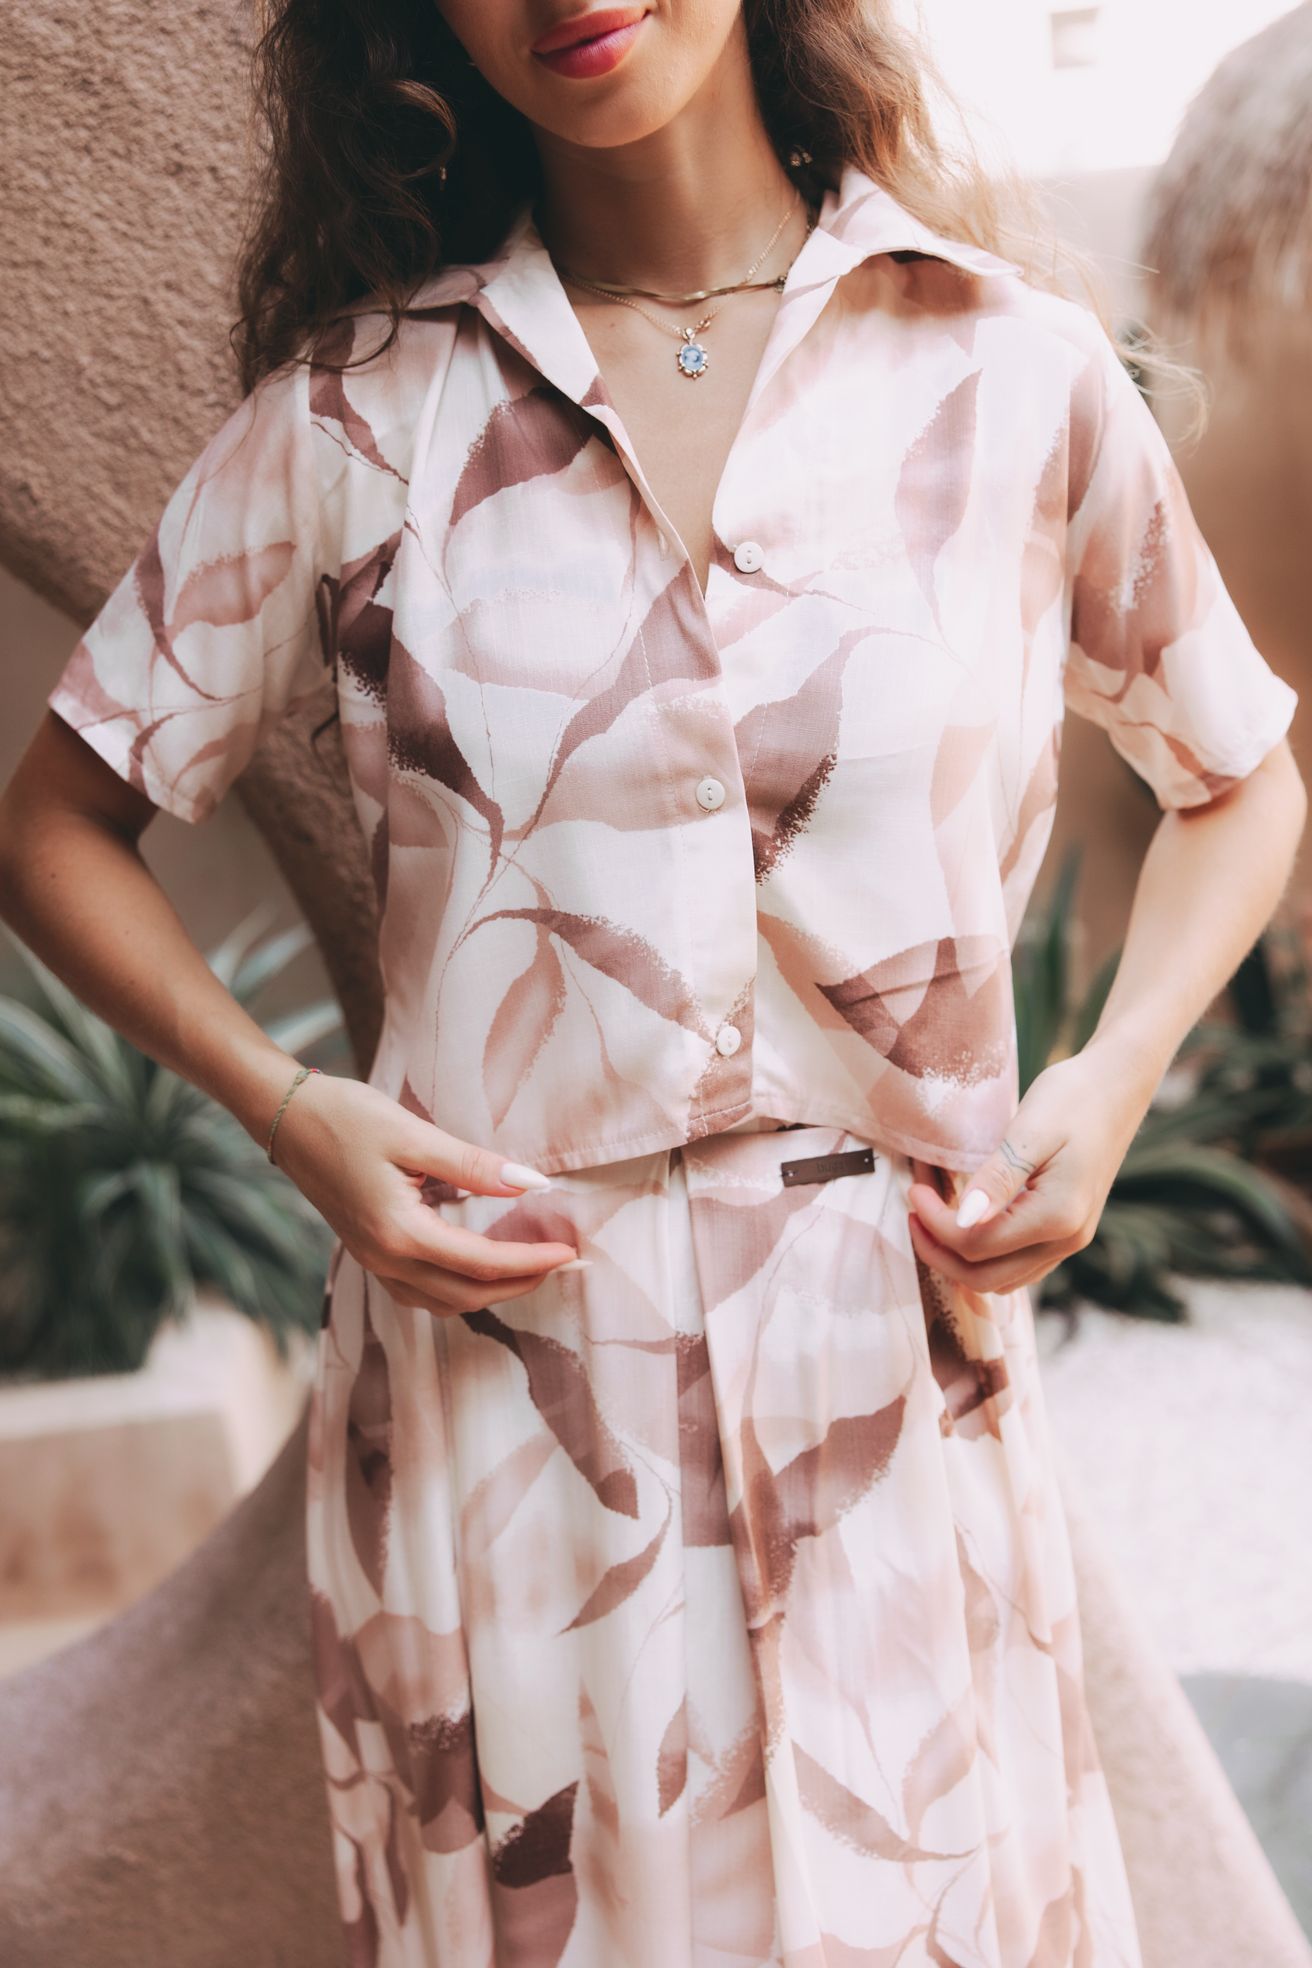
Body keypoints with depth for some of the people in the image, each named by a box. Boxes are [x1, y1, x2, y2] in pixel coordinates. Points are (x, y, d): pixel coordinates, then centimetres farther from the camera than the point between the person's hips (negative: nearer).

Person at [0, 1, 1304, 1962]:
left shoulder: (1015, 378, 0)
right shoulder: (359, 405, -1)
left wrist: (1113, 1078, -2)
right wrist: (288, 1107, -7)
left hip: (898, 1380, 1)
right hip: (494, 1371, 0)